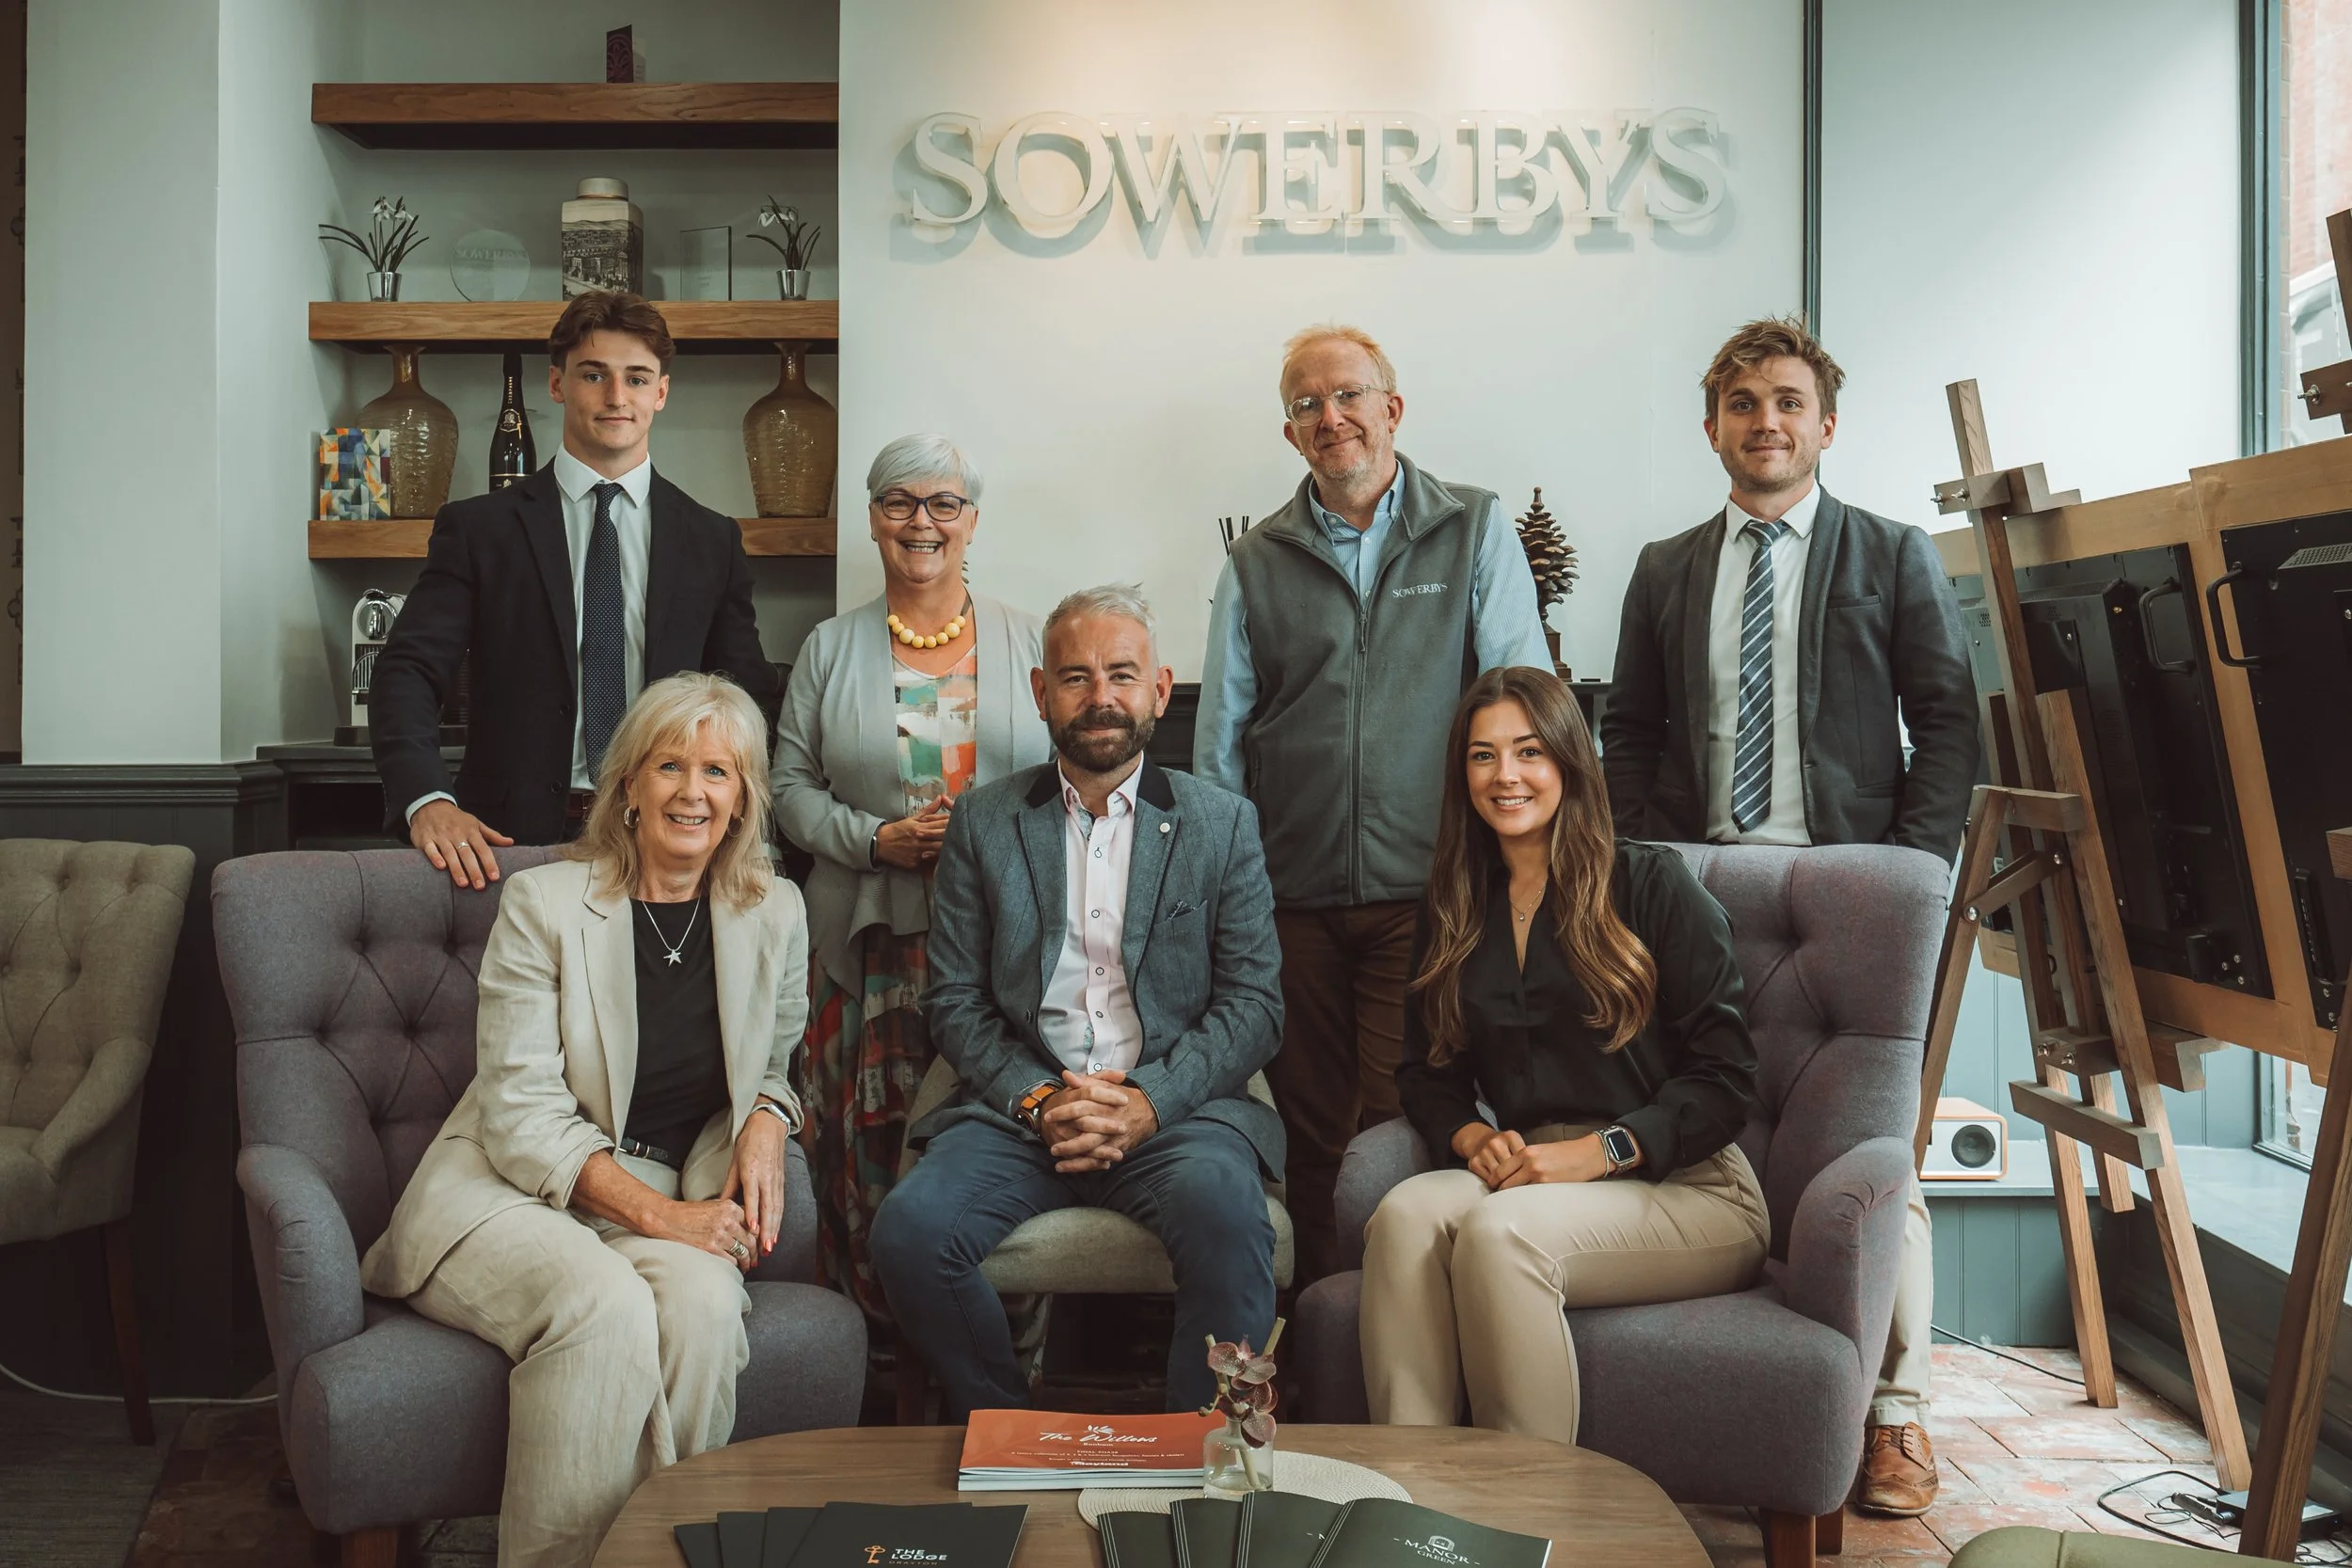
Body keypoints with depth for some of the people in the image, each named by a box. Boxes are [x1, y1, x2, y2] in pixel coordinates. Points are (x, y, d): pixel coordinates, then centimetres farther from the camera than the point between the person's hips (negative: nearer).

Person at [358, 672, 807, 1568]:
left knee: (703, 1297, -31)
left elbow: (776, 1066, 22)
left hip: (669, 1201, 3)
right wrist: (657, 1213, -20)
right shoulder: (544, 904, -4)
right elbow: (522, 1116, -9)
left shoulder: (774, 915, 7)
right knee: (608, 1304, -34)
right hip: (508, 1194, -2)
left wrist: (767, 1117, -4)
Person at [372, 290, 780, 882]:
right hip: (517, 836, -1)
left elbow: (750, 693, 13)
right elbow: (408, 673, -1)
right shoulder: (478, 528, 7)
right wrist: (428, 800, -19)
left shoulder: (712, 539, 12)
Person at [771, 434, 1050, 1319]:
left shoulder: (1026, 641, 10)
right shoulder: (831, 650, 12)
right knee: (870, 1147, -2)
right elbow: (792, 788, 10)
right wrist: (874, 839, -8)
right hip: (871, 940, 1)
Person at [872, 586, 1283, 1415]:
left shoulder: (1222, 823, 9)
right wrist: (1038, 1099, -9)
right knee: (909, 1226, -26)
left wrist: (1148, 1102, -12)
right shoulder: (982, 823, 12)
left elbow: (1254, 1002, 3)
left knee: (1222, 1208, -34)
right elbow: (955, 1000, 8)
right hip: (1021, 1107, 2)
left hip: (1173, 1108, -1)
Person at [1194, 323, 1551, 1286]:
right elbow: (1221, 740, 12)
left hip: (1427, 890, -2)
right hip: (1294, 898, 3)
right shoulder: (1256, 564, 12)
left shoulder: (1475, 532, 7)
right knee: (1313, 1130, 8)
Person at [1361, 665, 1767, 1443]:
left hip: (1686, 1191, -4)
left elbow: (1725, 1077, -4)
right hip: (1532, 1176, 4)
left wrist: (1596, 1152, -16)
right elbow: (1426, 1070, 16)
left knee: (1500, 1228, -33)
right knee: (1406, 1212, -28)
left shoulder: (1650, 883, 0)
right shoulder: (1452, 911, 15)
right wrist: (1473, 1138, -6)